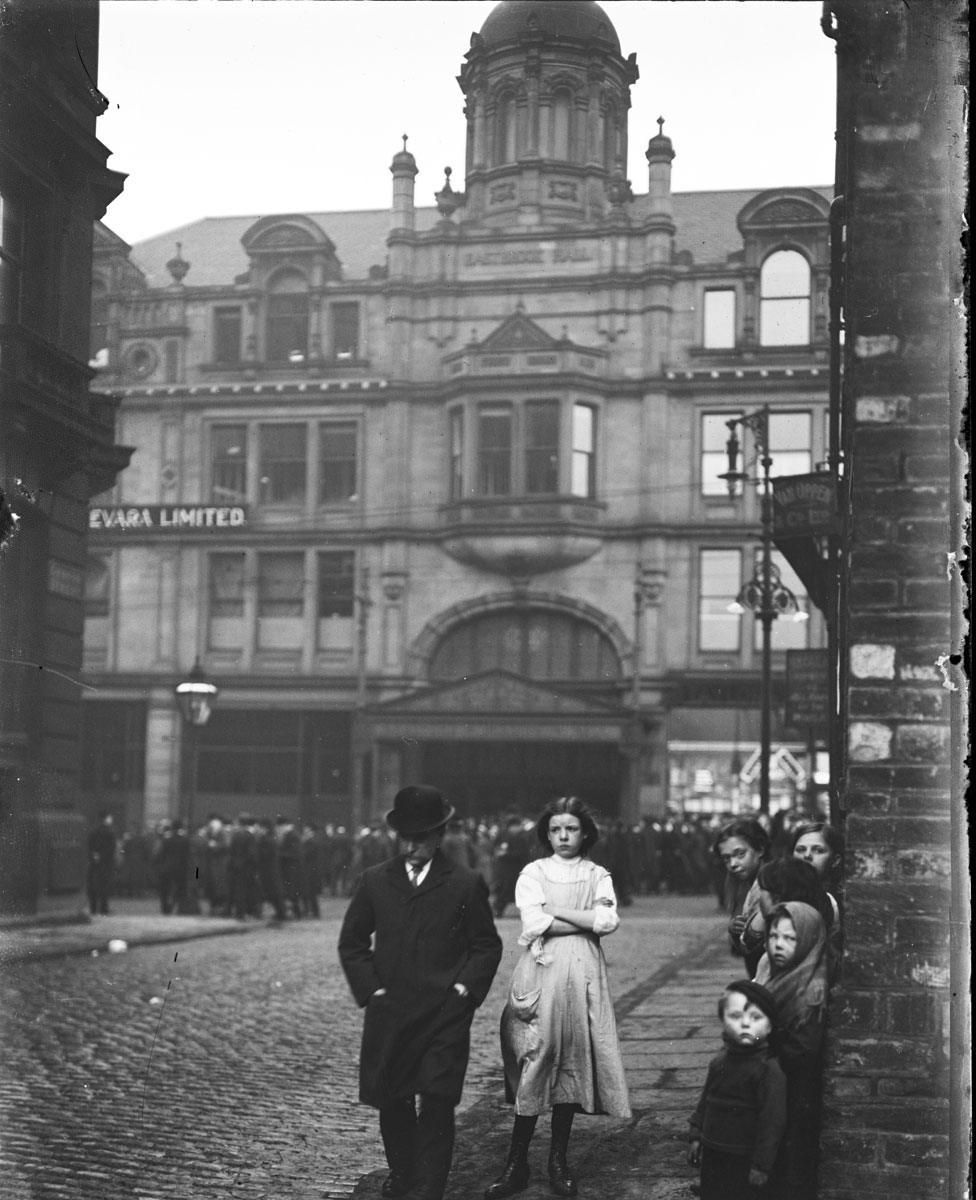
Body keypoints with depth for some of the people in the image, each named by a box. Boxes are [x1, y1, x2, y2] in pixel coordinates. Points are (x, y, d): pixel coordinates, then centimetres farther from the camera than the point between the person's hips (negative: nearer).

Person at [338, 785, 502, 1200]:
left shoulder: (466, 884, 1)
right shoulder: (374, 881, 6)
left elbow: (488, 945, 7)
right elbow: (352, 942, 13)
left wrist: (464, 988, -5)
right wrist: (371, 989, 2)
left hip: (445, 1015, -2)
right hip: (389, 1014, 2)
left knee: (437, 1103, -7)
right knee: (391, 1102, 10)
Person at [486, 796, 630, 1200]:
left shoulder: (598, 876, 12)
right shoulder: (533, 873, 6)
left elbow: (608, 920, -6)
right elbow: (534, 924, -8)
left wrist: (556, 912, -7)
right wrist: (587, 920, -6)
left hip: (583, 974, 2)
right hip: (541, 971, -2)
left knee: (574, 1063, 1)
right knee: (536, 1061, -8)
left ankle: (558, 1159, 11)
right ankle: (517, 1163, -4)